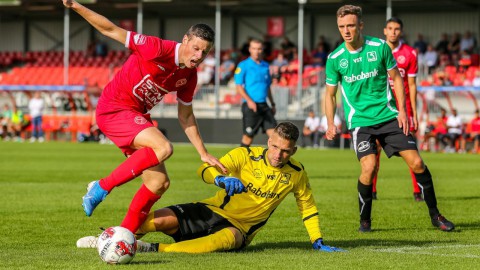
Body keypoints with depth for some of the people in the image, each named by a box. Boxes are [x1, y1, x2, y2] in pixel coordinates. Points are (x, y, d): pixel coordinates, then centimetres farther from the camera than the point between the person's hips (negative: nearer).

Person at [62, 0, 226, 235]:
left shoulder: (189, 76, 4)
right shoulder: (159, 49, -20)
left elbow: (185, 116, 16)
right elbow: (112, 31, -18)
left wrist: (203, 153, 14)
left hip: (137, 118, 9)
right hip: (114, 109, -9)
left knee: (160, 182, 4)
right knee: (163, 147, -30)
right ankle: (102, 187, -20)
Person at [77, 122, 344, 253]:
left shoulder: (296, 174, 0)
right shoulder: (246, 155, -7)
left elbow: (308, 206, 16)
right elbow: (205, 169, -19)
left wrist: (318, 241, 13)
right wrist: (222, 178, -41)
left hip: (238, 228, 0)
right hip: (212, 211, 1)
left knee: (228, 239, -40)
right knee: (161, 219, -26)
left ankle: (154, 249, -48)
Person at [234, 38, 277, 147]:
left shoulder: (265, 66, 14)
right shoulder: (243, 66, -4)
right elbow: (239, 87, -9)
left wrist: (272, 104, 17)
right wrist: (249, 101, -21)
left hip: (263, 105, 5)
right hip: (251, 106, -5)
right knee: (248, 136, -2)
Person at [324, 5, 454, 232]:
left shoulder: (380, 47, -4)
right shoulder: (335, 59, -3)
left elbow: (396, 78, 6)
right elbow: (330, 94, 7)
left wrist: (402, 110, -3)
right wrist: (331, 124, -5)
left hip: (388, 116, 1)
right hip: (360, 120, -1)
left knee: (416, 162, -5)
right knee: (369, 167, -21)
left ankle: (435, 215, 11)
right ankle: (364, 220, 1)